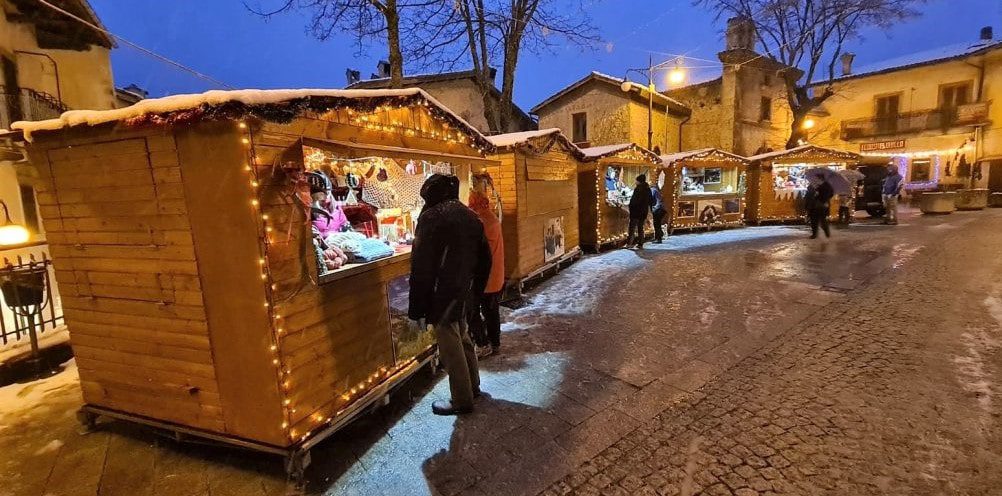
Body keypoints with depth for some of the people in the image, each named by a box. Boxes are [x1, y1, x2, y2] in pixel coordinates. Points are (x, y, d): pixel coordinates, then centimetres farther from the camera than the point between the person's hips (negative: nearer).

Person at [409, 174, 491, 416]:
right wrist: (476, 291, 21)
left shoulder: (432, 216, -15)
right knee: (463, 339, 23)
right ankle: (473, 386, 39)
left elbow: (421, 267, -19)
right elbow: (484, 259, 13)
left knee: (451, 348, 5)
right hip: (463, 292, 8)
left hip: (442, 295, -8)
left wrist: (416, 309, -15)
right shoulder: (470, 216, 8)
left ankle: (462, 401, 18)